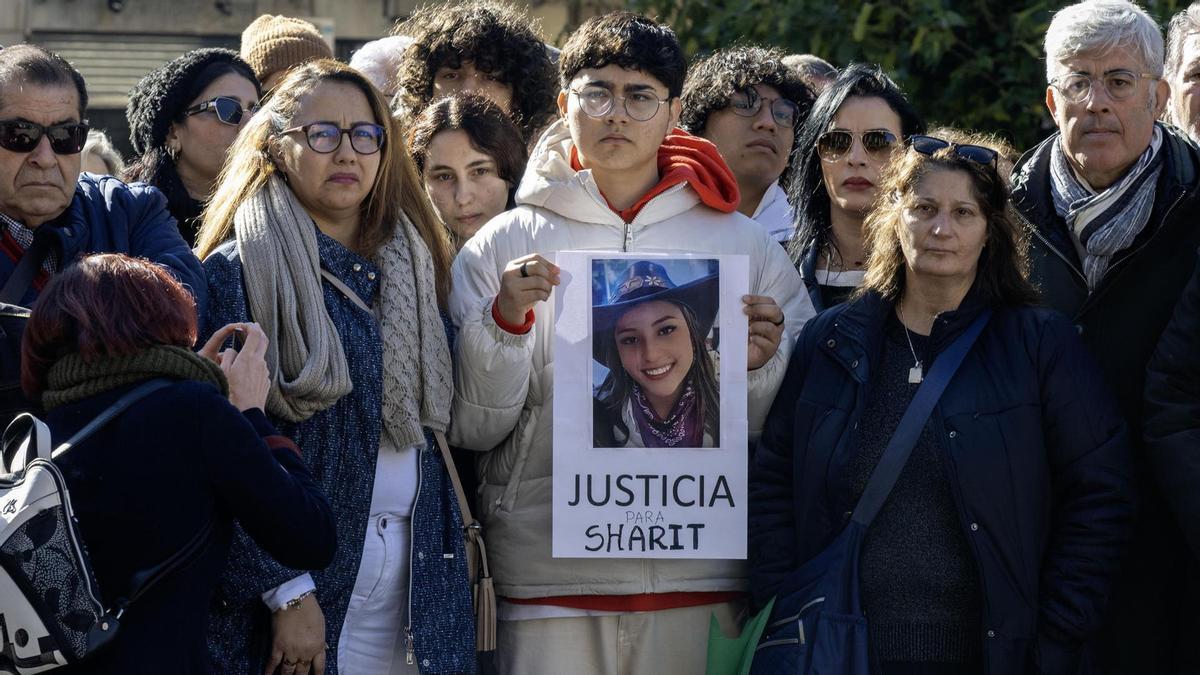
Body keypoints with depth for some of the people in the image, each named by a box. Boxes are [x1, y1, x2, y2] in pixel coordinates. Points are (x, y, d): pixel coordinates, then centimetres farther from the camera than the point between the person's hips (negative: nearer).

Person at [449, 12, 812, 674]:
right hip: (549, 584, -1)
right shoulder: (503, 245, 6)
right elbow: (470, 428, 1)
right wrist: (505, 323, -12)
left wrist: (762, 366, -10)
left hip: (703, 582, 1)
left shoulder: (746, 244, 9)